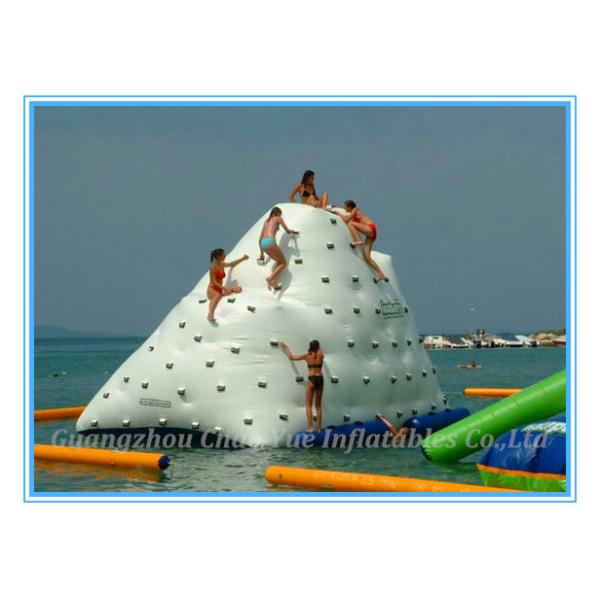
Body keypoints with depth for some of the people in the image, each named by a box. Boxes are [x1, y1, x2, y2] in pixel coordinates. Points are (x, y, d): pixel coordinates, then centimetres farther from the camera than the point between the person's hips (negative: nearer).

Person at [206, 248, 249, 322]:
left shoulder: (222, 265, 10)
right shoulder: (213, 267, -14)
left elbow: (232, 264, 31)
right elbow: (214, 282, -18)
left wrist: (242, 259, 31)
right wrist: (224, 288, -26)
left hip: (219, 289, 8)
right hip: (212, 289, -8)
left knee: (238, 289, -4)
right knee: (218, 295, -43)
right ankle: (210, 315, -50)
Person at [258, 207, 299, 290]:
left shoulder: (267, 221, 29)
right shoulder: (278, 218, 12)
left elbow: (260, 239, 28)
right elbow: (287, 231, 11)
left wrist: (262, 253, 34)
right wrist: (293, 231, 35)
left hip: (263, 243, 7)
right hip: (270, 242, -7)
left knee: (279, 262, 21)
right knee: (284, 263, 3)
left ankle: (274, 281, 4)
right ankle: (270, 278, -16)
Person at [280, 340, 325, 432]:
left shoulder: (307, 356, -1)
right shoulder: (321, 355, 2)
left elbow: (291, 357, 8)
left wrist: (286, 348, 22)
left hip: (311, 380, -3)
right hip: (320, 379, 3)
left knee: (309, 405, 1)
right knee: (318, 405, 11)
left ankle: (310, 427, -9)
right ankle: (319, 428, 9)